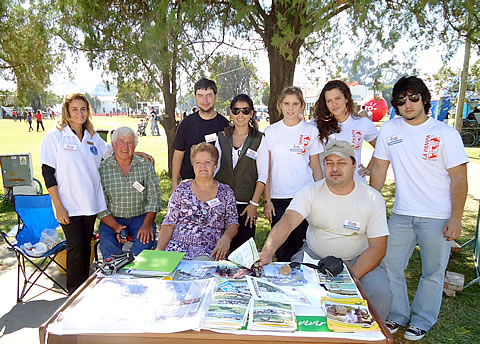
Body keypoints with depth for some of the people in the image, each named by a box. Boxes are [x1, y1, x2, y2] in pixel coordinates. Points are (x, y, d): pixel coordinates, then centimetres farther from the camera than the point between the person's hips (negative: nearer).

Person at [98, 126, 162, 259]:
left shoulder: (146, 166, 7)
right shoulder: (102, 169, 3)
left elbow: (154, 197, 1)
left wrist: (147, 224, -12)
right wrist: (115, 226, -15)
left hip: (141, 217, 1)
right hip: (112, 219, 0)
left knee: (145, 240, -29)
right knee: (108, 245, -28)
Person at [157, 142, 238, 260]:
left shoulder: (226, 192, 10)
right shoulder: (182, 190, 8)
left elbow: (233, 224, 11)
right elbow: (168, 224, 6)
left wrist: (226, 238, -11)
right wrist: (159, 250, -6)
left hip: (209, 251, 0)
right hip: (177, 248, 1)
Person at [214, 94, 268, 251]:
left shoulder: (259, 140, 0)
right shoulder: (221, 137, 8)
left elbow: (263, 175, -2)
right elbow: (214, 167, 13)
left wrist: (254, 204, -8)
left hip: (245, 204, -2)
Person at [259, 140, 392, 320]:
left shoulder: (373, 198, -11)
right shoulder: (310, 192, -12)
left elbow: (377, 247, -11)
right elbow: (287, 221, -28)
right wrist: (267, 252, -47)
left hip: (358, 259, 0)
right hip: (314, 255, 1)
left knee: (380, 293, -26)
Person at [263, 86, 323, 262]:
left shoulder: (311, 131, 4)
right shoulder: (271, 131, 4)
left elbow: (316, 167, 7)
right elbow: (266, 169, 4)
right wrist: (266, 199, 0)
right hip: (278, 198, 1)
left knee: (301, 247, 5)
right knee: (281, 250, 5)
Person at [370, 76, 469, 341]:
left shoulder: (445, 133, -8)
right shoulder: (390, 129, 2)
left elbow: (459, 178, -7)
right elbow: (379, 169, 7)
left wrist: (456, 218, -11)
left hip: (438, 218, -3)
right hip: (401, 214, 3)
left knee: (433, 273, 10)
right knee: (390, 266, 9)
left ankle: (422, 321, 31)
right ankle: (397, 315, 30)